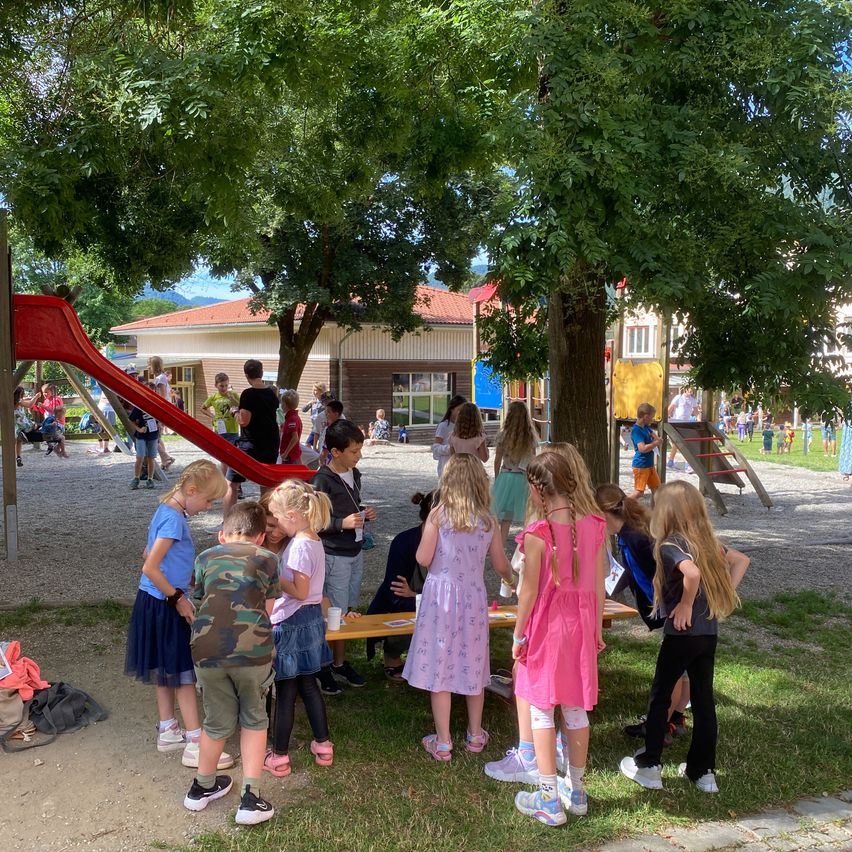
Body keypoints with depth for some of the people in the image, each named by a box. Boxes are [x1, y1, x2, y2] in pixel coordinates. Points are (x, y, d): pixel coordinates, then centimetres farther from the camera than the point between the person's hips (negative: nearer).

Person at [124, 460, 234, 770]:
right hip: (164, 606, -10)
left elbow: (151, 559, 17)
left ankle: (168, 732, 30)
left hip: (160, 603, 10)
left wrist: (186, 580, 18)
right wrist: (178, 598, -17)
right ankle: (195, 745, 5)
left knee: (168, 671, 18)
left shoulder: (166, 510, 7)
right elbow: (150, 568, -25)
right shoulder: (174, 519, -22)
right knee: (184, 672, -2)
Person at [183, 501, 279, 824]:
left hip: (207, 651, 2)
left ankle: (202, 788, 42)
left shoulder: (205, 558, 15)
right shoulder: (268, 559, 10)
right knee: (254, 721, 20)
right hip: (252, 651, -2)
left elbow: (197, 607, 18)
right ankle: (250, 798, 16)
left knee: (217, 722, 24)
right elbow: (268, 611, 13)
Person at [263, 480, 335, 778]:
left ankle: (279, 757, 14)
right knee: (308, 685, 19)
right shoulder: (313, 540, 7)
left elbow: (300, 591, -22)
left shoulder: (300, 545, -21)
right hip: (310, 619, 9)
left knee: (285, 691, 3)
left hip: (291, 624, -9)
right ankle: (323, 745, 29)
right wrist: (276, 572, 5)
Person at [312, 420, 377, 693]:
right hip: (334, 555, -8)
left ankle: (340, 662, 28)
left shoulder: (354, 474, 8)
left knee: (348, 610, 15)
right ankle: (323, 667, 14)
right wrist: (342, 523, -23)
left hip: (355, 551, 8)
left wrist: (364, 514, 4)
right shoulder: (323, 480, -17)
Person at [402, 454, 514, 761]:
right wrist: (511, 579, 31)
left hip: (441, 593, -3)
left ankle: (443, 743, 12)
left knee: (439, 666, 5)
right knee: (473, 665, 16)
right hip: (474, 597, 3)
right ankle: (475, 735, 30)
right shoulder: (488, 520, 0)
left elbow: (423, 559, -9)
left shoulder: (439, 514, -8)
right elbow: (501, 566, 9)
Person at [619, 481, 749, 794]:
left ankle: (648, 766, 15)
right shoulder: (707, 541, 8)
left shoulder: (670, 545, -15)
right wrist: (724, 596, 9)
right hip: (709, 631, 7)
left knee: (660, 696, 7)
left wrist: (686, 604, -19)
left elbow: (692, 572, -33)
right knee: (703, 699, 13)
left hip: (682, 633, -7)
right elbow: (741, 560, 16)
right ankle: (703, 771, 21)